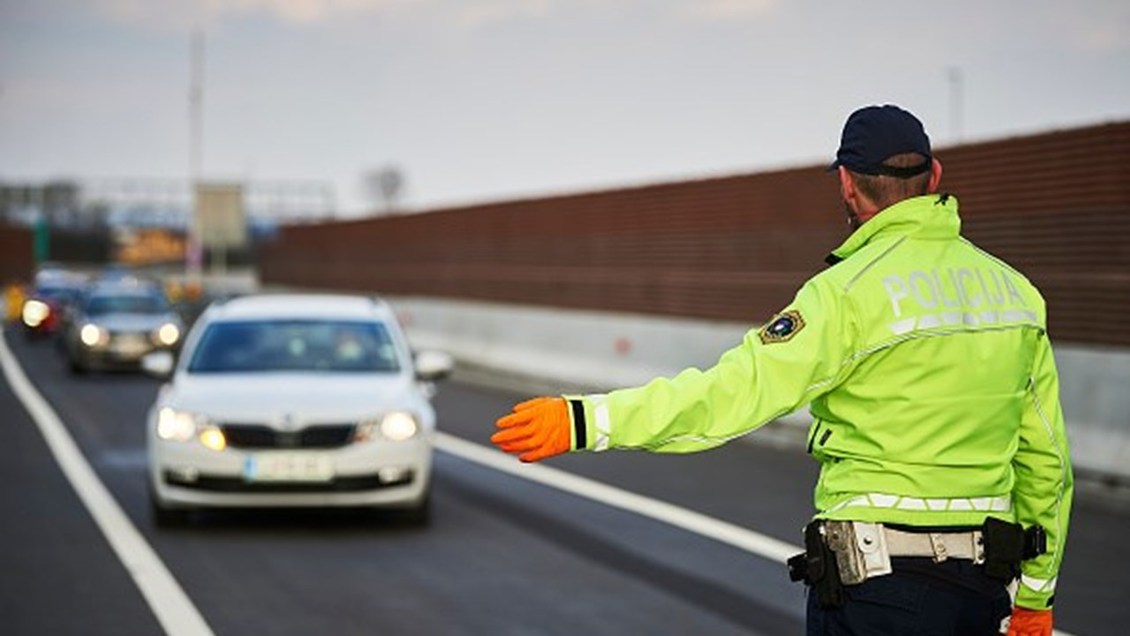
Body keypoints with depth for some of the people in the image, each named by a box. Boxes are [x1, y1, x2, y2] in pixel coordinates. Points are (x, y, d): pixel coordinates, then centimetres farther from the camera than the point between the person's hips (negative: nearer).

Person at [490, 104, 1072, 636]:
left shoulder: (851, 291, -12)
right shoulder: (1014, 291, 9)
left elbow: (736, 391, -22)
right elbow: (1046, 459, 13)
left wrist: (589, 421, -24)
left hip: (880, 585, -7)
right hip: (984, 586, 7)